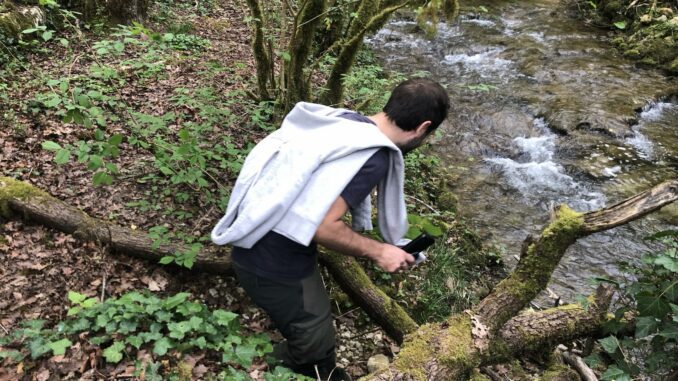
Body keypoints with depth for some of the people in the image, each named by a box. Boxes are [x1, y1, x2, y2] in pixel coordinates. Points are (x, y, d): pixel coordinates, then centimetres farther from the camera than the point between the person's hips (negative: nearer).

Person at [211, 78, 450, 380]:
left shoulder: (344, 120, 3)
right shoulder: (374, 157, -23)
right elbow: (322, 226, -25)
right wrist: (377, 251, -11)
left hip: (255, 245, 9)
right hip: (274, 265, -9)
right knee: (315, 346, 13)